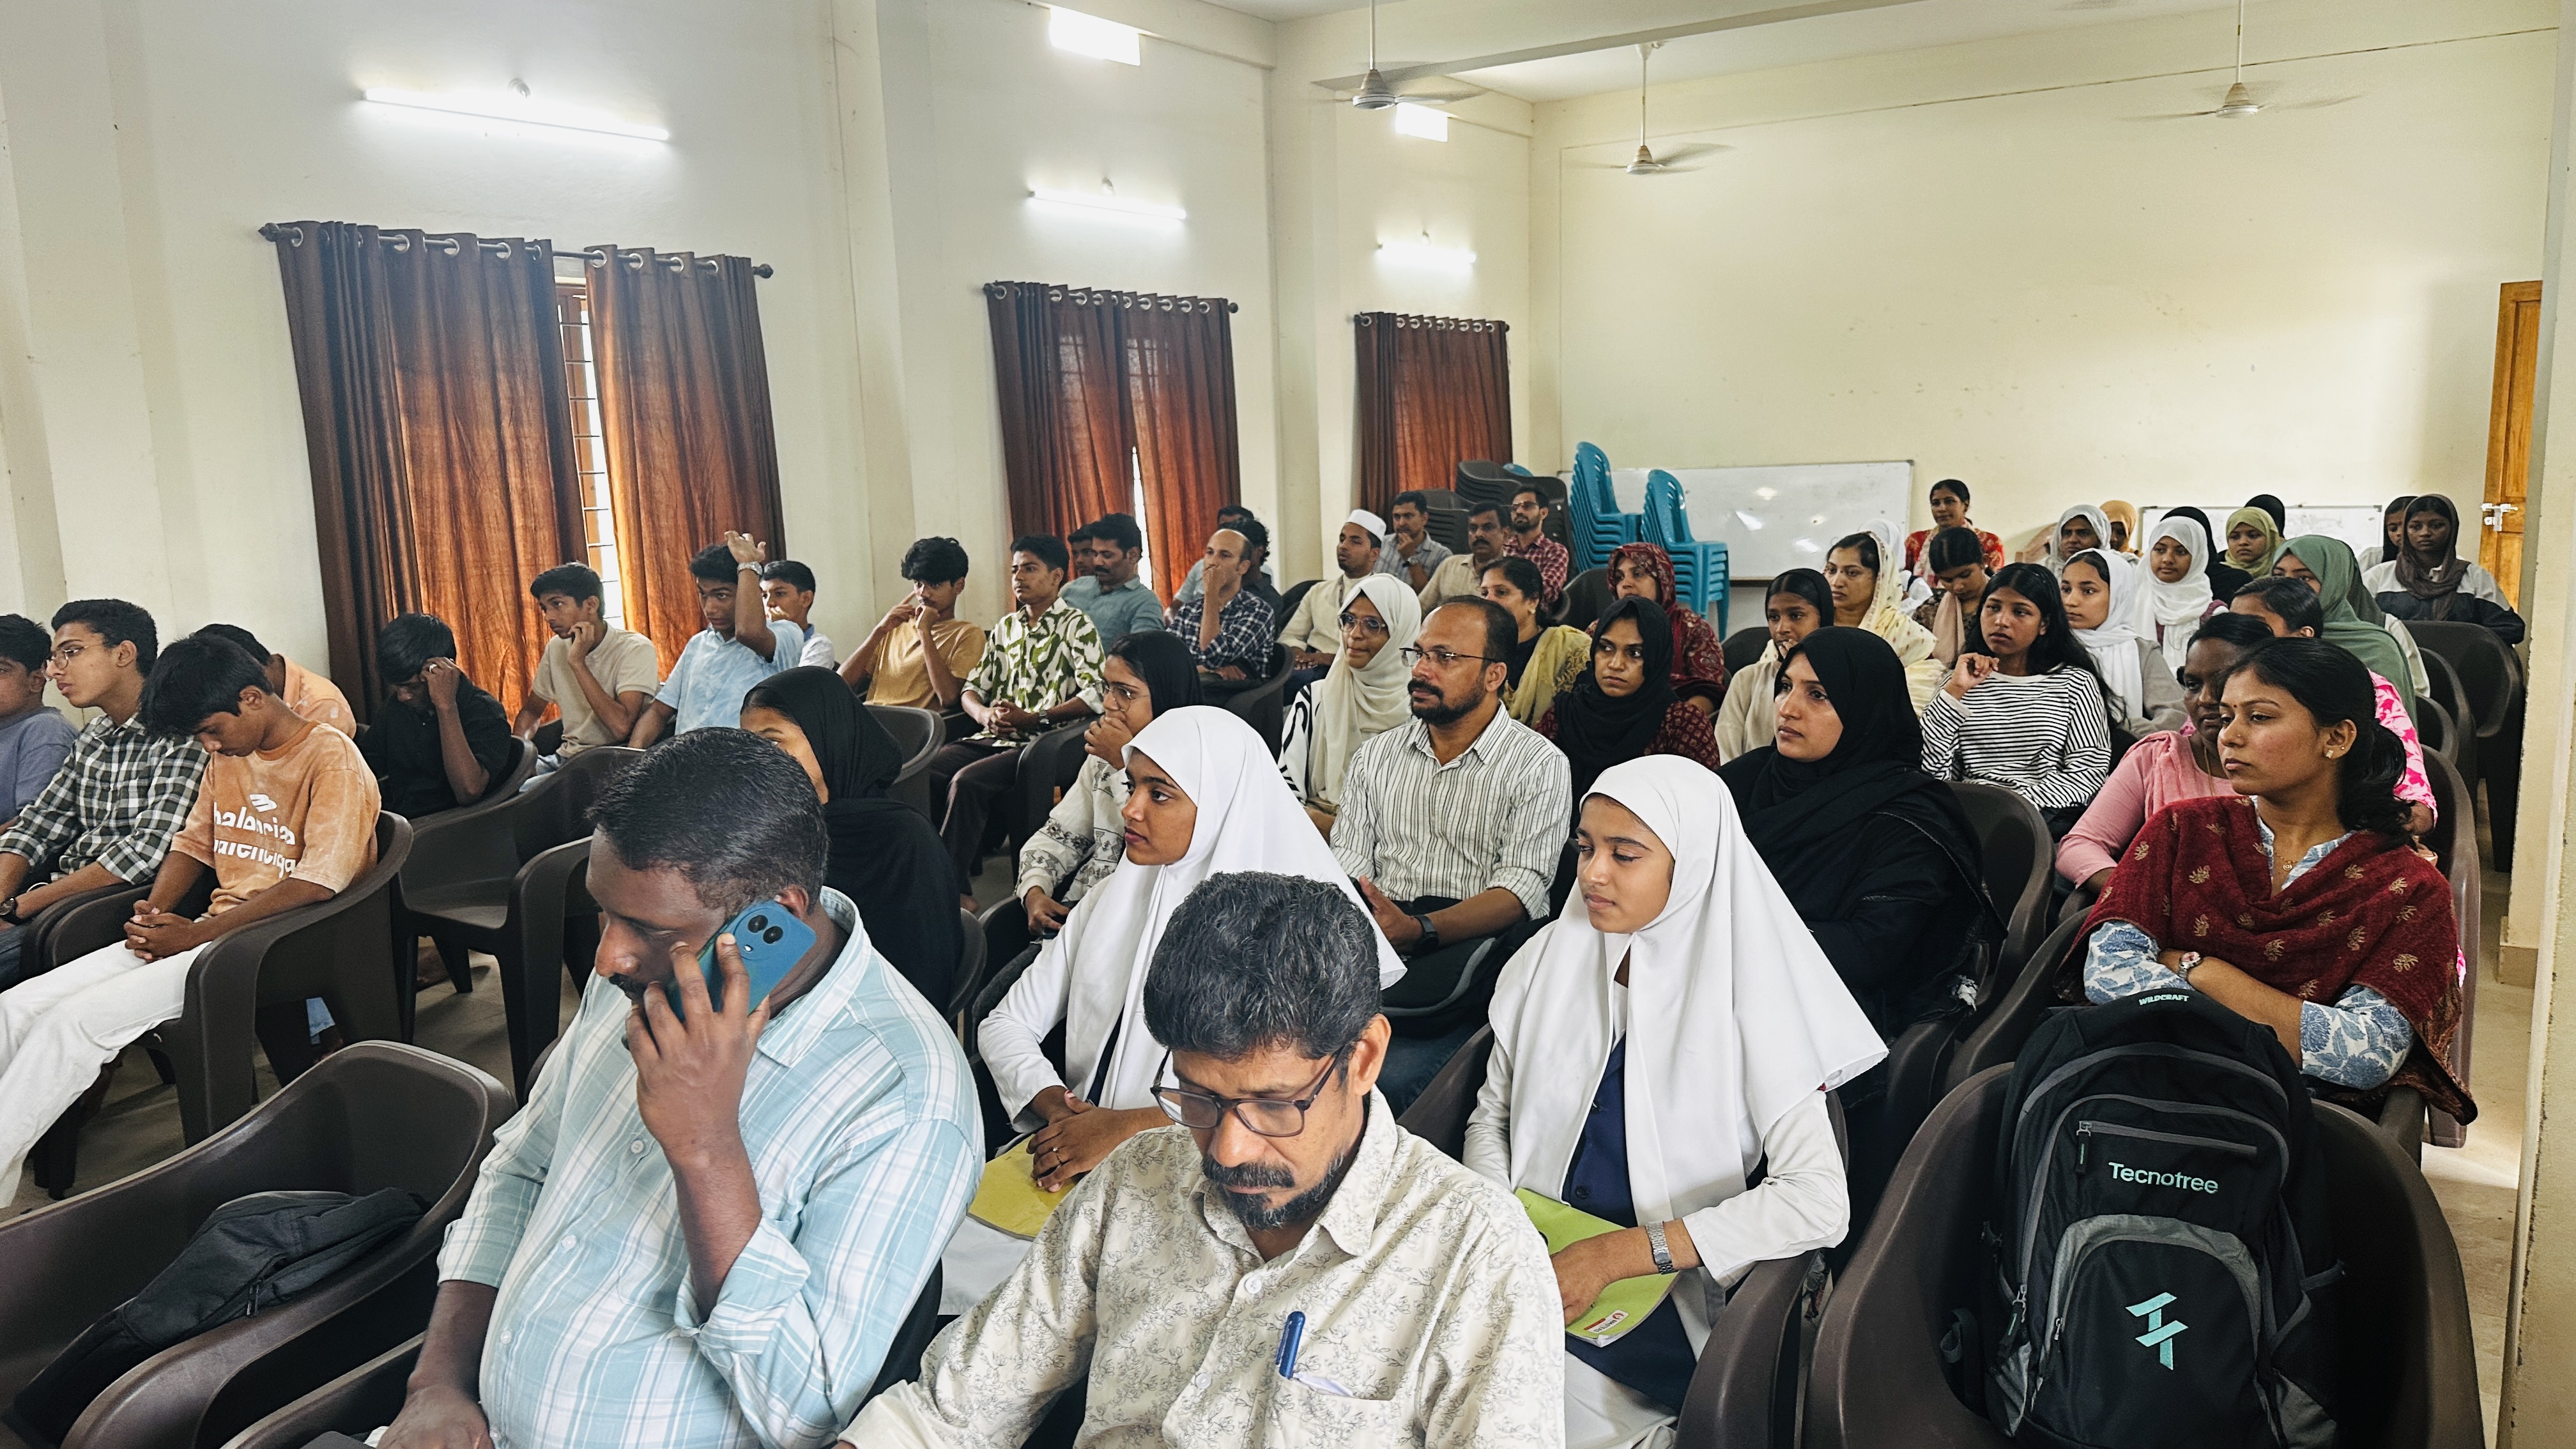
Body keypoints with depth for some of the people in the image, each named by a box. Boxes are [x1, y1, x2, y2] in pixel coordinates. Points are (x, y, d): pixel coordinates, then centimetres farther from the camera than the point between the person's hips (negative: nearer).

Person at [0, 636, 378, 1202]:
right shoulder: (227, 756, 15)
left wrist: (195, 934, -17)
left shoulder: (331, 758, -12)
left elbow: (319, 881, -20)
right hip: (209, 931, 8)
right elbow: (194, 841, 22)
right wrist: (154, 911, 2)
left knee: (75, 1020, -22)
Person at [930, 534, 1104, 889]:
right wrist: (984, 714, -5)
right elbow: (972, 687, 19)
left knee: (967, 781, -30)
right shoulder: (1006, 627, 22)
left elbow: (1095, 695, -12)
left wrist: (1033, 719, -19)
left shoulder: (1077, 626, 1)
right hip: (992, 738, 7)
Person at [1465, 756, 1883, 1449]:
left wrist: (1618, 1254, -21)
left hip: (1660, 1315, -3)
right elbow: (1491, 1113, 13)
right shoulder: (1553, 957, 4)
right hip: (1533, 1270, 4)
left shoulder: (1749, 997, -8)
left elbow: (1820, 1203, -18)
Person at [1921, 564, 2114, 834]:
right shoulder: (1959, 682, 16)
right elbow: (1931, 773, 3)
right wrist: (1954, 692, -3)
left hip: (2047, 817, -3)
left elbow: (2089, 771, -1)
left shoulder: (2075, 683, 12)